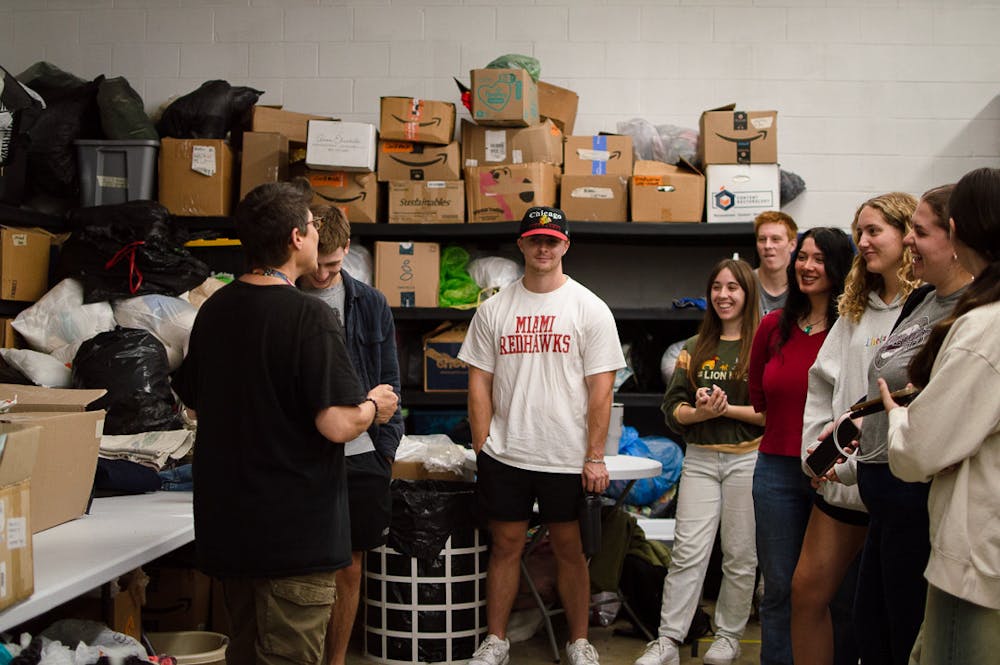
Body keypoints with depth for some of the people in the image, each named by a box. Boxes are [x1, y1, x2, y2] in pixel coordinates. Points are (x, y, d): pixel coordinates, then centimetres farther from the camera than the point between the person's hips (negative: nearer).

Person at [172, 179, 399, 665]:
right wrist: (373, 405, -4)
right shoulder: (309, 316, -19)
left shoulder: (213, 310, 6)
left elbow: (194, 403, 17)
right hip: (295, 529, -8)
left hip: (225, 522, 8)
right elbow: (336, 424, -23)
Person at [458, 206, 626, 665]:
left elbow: (601, 389, -4)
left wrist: (595, 457, -8)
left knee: (569, 548, 9)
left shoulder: (590, 309, -2)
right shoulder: (494, 309, 5)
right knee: (506, 545, 10)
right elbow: (479, 382, 6)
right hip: (505, 455, 2)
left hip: (569, 457, -2)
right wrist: (481, 448, 0)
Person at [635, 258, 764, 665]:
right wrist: (699, 412, -11)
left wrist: (727, 408, -15)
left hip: (747, 459, -3)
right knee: (687, 551, -1)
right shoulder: (695, 348, 13)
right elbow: (672, 408, 9)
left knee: (740, 555, 6)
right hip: (700, 459, 3)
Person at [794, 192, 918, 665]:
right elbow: (821, 384, 16)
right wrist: (814, 452, 4)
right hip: (839, 483, 7)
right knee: (808, 589, 8)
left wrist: (853, 462, -17)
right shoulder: (855, 310, 14)